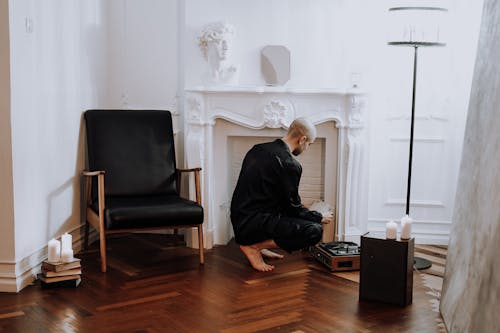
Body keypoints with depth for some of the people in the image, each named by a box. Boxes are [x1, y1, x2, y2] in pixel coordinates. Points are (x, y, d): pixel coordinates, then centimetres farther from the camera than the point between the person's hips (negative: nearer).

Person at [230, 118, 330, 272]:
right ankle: (254, 246, -7)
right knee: (315, 231, -15)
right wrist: (319, 218, 9)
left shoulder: (258, 149, 11)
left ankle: (259, 243, 13)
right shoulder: (290, 164, -15)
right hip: (254, 225, -9)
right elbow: (293, 207, -9)